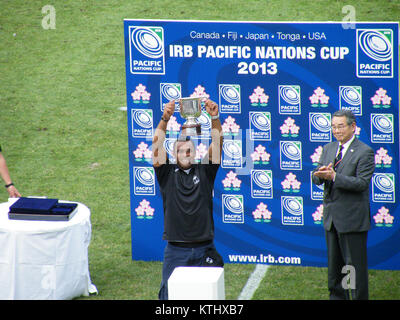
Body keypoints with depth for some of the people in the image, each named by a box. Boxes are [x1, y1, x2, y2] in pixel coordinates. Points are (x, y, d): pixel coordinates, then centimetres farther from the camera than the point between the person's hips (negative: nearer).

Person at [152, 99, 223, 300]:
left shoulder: (204, 171, 7)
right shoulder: (167, 173, 5)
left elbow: (217, 144, -4)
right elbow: (157, 145, -8)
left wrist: (214, 118, -20)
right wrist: (165, 119, -22)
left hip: (204, 250, 1)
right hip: (175, 251, -1)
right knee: (170, 295, -1)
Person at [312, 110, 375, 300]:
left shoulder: (364, 152, -9)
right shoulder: (328, 149, 12)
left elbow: (362, 183, -18)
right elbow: (316, 178, 8)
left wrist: (334, 176, -26)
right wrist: (320, 175, -17)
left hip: (352, 219, -7)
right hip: (331, 217, 7)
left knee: (355, 265, -2)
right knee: (334, 265, 15)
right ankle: (337, 297, 26)